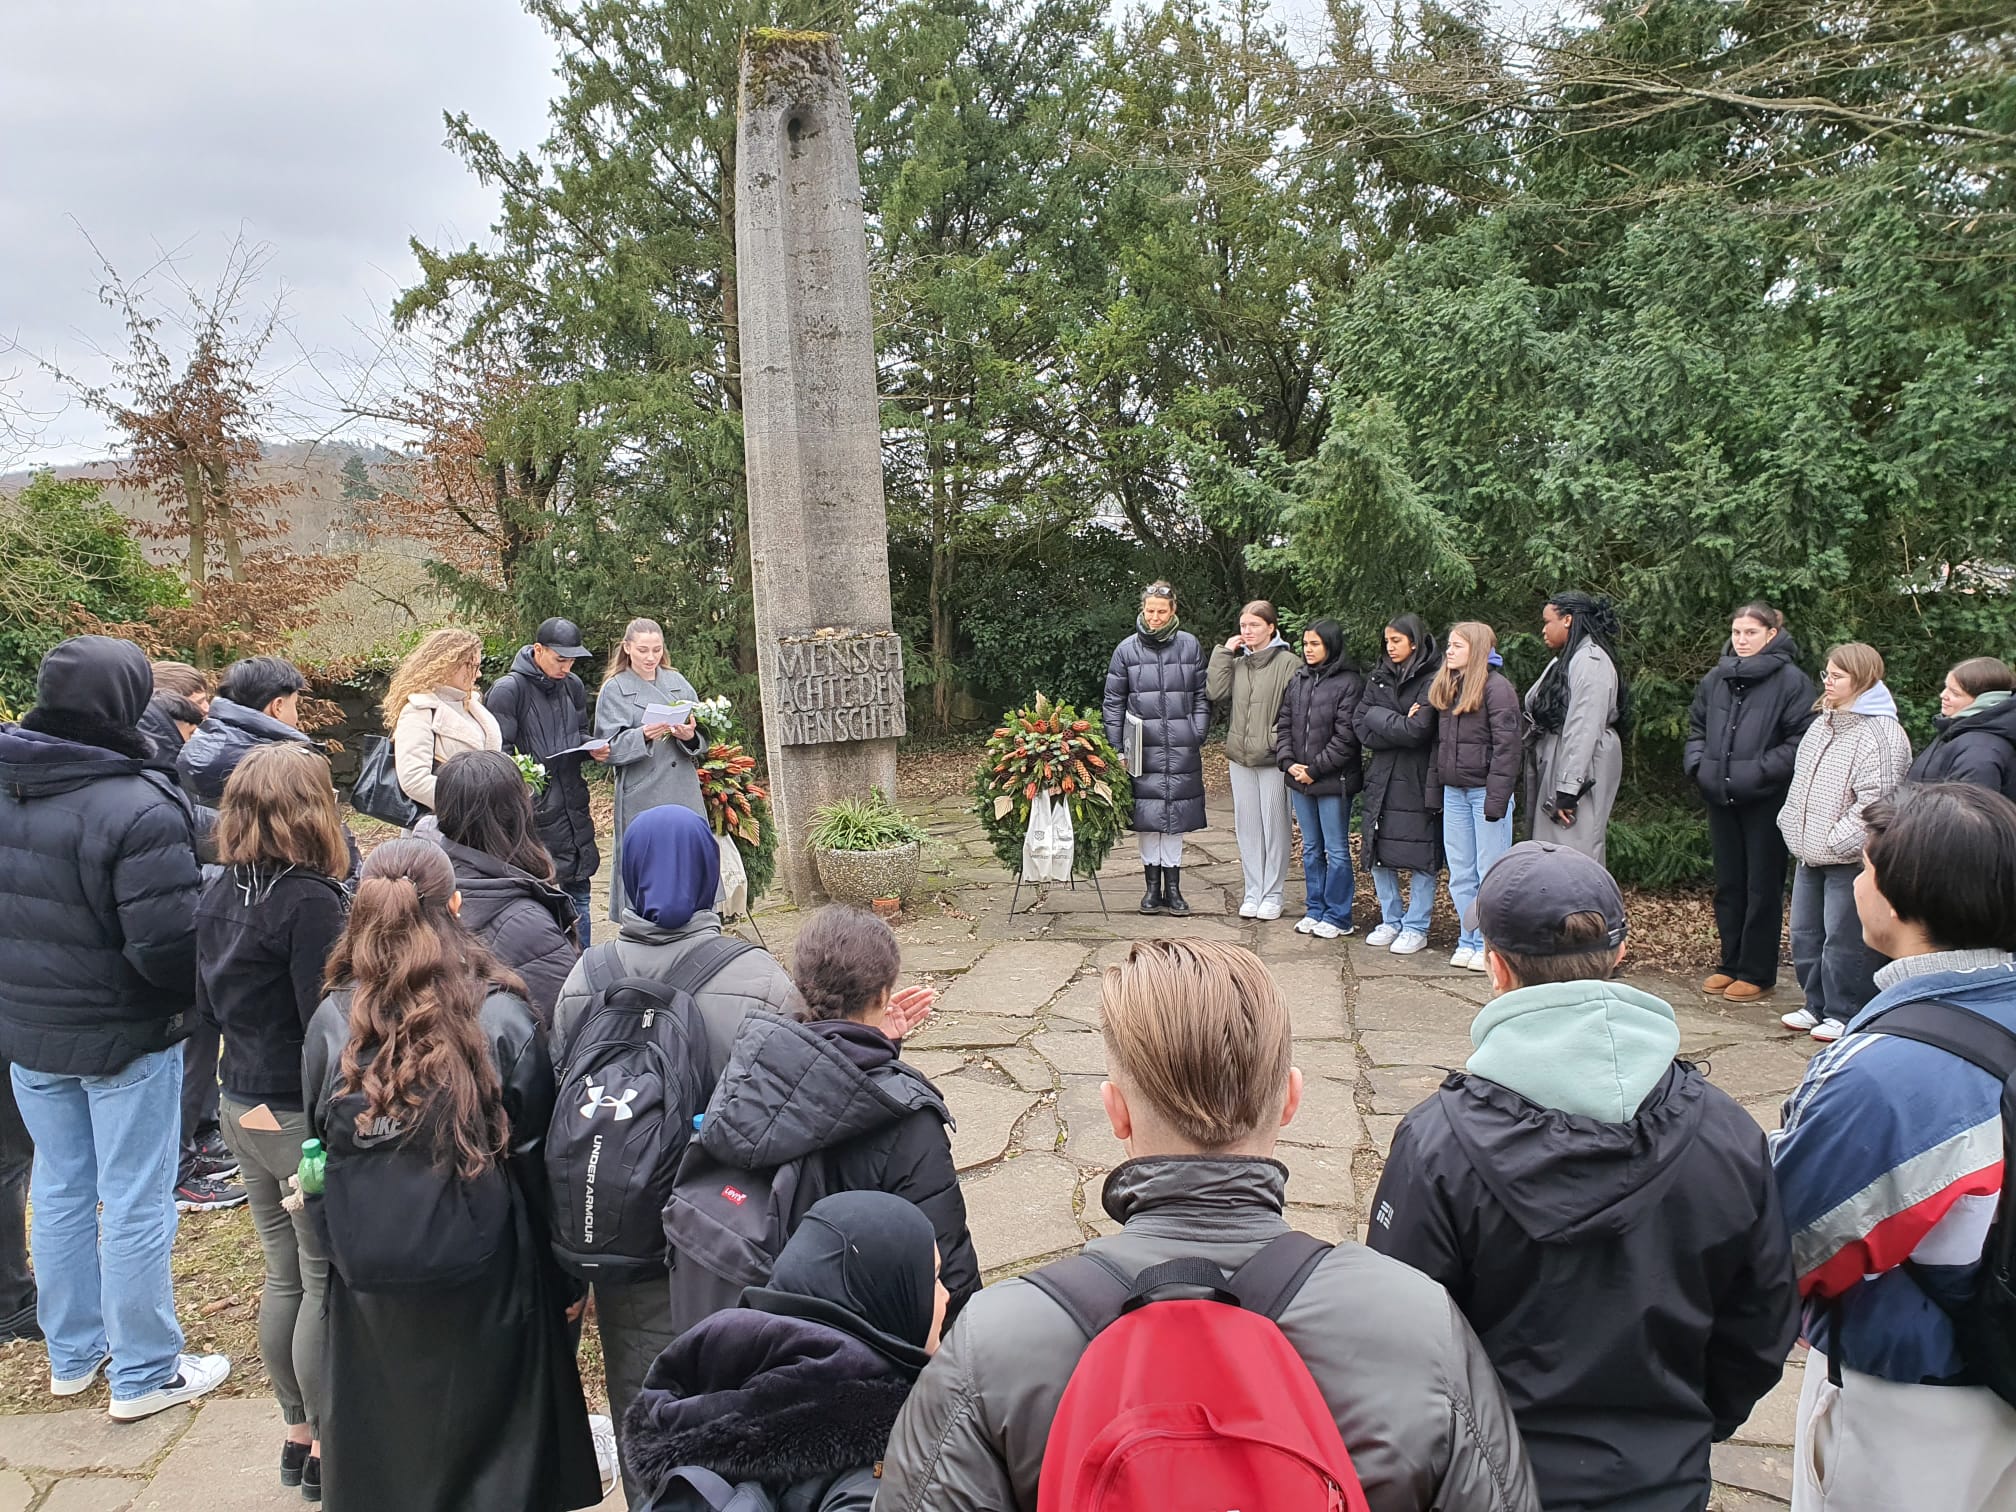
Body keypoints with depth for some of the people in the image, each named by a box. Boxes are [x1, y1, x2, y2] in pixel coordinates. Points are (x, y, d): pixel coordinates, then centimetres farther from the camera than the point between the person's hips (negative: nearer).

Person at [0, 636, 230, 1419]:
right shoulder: (138, 806, -26)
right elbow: (166, 943, -27)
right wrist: (190, 999, -7)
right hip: (124, 1033, -7)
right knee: (136, 1205, 7)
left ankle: (73, 1354, 37)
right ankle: (144, 1375, 21)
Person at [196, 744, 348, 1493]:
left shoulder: (218, 891, 3)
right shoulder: (310, 899, -23)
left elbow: (208, 1002, 13)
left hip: (240, 1106, 8)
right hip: (304, 1116, -8)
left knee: (284, 1272, 19)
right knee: (326, 1280, 7)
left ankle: (297, 1431, 33)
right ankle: (325, 1443, 20)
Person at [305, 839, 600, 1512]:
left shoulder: (332, 1021, -7)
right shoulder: (503, 1016, -14)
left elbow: (317, 1151, 4)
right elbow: (533, 1155, -8)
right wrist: (560, 1275, 3)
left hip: (368, 1279, 2)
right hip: (482, 1277, -2)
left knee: (385, 1457, 21)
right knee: (493, 1453, 16)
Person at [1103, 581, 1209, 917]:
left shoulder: (1190, 646, 5)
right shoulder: (1127, 649, 3)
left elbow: (1202, 697, 9)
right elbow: (1113, 702, 5)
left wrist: (1197, 737, 0)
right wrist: (1117, 748, -1)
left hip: (1181, 750, 0)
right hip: (1143, 748, 0)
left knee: (1176, 816, 5)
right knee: (1147, 816, 3)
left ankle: (1173, 887, 14)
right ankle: (1153, 886, 14)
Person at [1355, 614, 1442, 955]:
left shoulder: (1432, 681, -10)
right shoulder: (1380, 678, 10)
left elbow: (1418, 732, -19)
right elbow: (1360, 726, 1)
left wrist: (1379, 716, -9)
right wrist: (1399, 724, -12)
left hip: (1417, 782, -6)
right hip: (1381, 778, 6)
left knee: (1420, 855, 1)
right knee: (1379, 852, 9)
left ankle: (1416, 928, 12)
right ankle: (1391, 922, 23)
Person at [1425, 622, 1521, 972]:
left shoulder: (1497, 687, -9)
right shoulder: (1445, 687, 13)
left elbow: (1506, 746, -14)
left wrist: (1497, 798, -18)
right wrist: (1433, 791, 11)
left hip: (1485, 789, -7)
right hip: (1454, 792, 7)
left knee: (1490, 873, 0)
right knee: (1460, 874, 10)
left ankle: (1489, 945, 7)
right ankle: (1468, 940, 18)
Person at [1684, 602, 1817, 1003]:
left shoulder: (1791, 681, -8)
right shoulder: (1716, 678, 8)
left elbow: (1801, 741, -13)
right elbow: (1696, 728, 17)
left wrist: (1759, 772, -19)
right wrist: (1698, 764, 2)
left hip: (1767, 801, -5)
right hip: (1720, 799, 6)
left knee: (1762, 887, 4)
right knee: (1728, 884, 14)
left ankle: (1757, 973, 12)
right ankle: (1730, 964, 25)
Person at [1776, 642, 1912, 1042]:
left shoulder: (1881, 734, -16)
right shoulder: (1823, 723, 13)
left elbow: (1876, 798, -23)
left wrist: (1836, 841, -21)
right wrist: (1790, 824, 12)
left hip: (1849, 859, -9)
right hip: (1810, 855, 9)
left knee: (1845, 941, -1)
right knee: (1806, 935, 15)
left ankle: (1846, 1015, 12)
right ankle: (1818, 1005, 29)